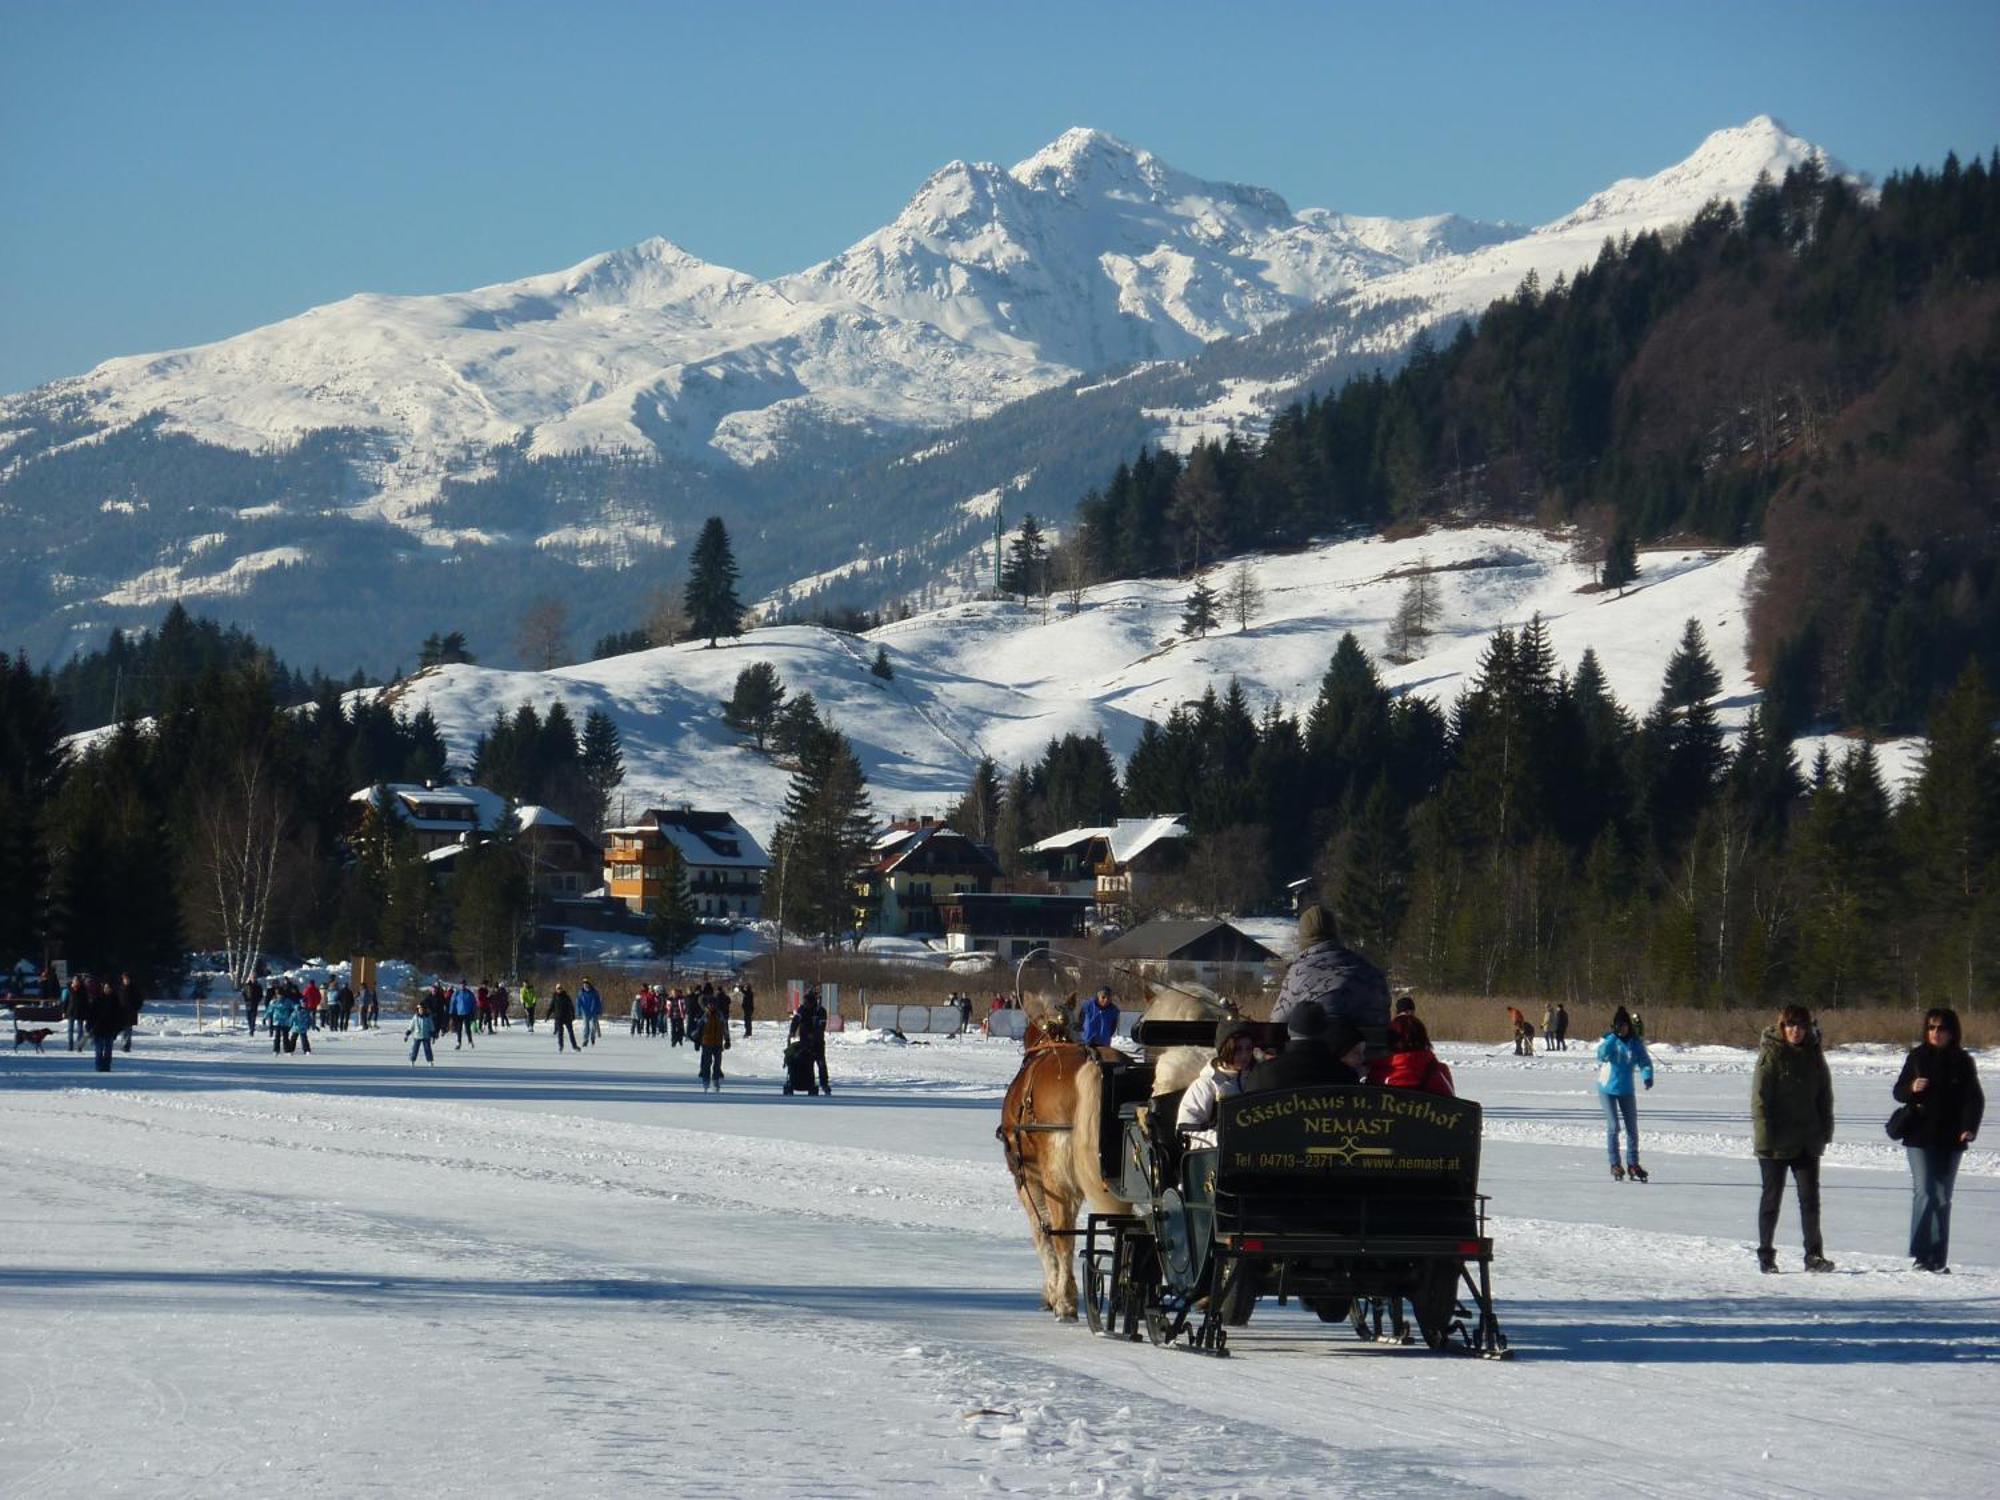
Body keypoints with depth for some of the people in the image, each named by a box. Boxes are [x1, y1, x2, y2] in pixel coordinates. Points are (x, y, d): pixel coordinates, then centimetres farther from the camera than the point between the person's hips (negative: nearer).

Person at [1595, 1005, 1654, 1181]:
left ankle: (1633, 1164, 18)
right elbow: (1602, 1054, -28)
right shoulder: (1609, 1040, -10)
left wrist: (1647, 1076, -26)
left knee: (1632, 1128, 7)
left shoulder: (1636, 1042, -4)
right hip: (1607, 1089, -3)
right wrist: (1614, 1035, -35)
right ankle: (1615, 1165, 1)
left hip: (1627, 1090, 3)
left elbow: (1645, 1061, -6)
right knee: (1613, 1127, -8)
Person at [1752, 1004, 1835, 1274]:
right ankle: (1765, 1254, 16)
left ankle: (1814, 1255, -1)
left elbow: (1825, 1095, 13)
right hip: (1776, 1141, -3)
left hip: (1807, 1141, 3)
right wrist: (1764, 1135, -16)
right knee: (1772, 1197, 6)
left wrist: (1825, 1130, 6)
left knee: (1810, 1197, -2)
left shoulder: (1813, 1054, 6)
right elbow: (1760, 1097, -10)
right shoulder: (1771, 1054, -8)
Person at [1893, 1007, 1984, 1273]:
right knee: (1924, 1192, -11)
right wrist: (1912, 1088, -13)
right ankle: (1921, 1254, -9)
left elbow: (1974, 1098, 0)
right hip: (1920, 1137, -1)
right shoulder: (1917, 1057, 5)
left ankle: (1938, 1259, 7)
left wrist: (1970, 1127, -16)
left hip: (1950, 1139, 1)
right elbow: (1898, 1092, 10)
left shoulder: (1962, 1061, 4)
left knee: (1942, 1198, 4)